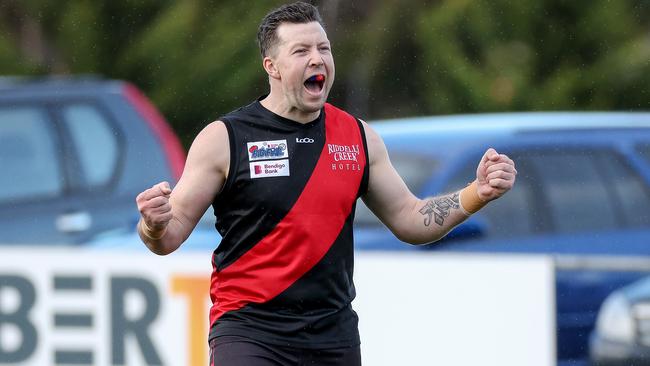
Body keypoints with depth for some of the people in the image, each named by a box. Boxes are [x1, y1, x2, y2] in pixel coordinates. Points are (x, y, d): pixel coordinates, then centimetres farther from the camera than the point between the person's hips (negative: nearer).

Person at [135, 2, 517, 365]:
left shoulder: (359, 138, 8)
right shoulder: (225, 139, -5)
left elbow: (409, 219, 15)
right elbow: (171, 234, -3)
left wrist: (478, 193, 1)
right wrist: (155, 225, -26)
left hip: (334, 334, 4)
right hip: (249, 329, -4)